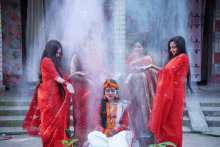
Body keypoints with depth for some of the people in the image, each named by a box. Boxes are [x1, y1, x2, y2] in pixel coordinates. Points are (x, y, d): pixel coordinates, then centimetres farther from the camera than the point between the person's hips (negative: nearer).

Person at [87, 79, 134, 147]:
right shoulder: (99, 105, 12)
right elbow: (96, 124, 4)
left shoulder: (123, 105, 12)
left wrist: (116, 131, -13)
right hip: (103, 134, 4)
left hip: (118, 133, -4)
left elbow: (125, 123, 11)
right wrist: (106, 132, -18)